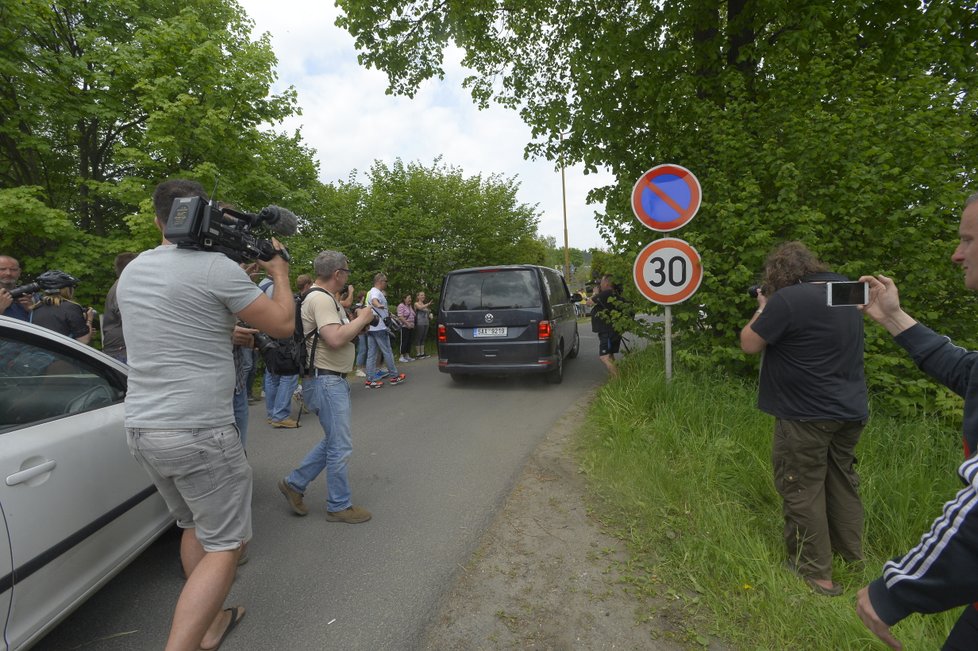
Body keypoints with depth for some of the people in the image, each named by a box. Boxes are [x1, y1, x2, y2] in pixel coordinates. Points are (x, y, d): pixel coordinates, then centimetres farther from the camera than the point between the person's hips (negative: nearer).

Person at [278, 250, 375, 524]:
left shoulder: (326, 298, 15)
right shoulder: (320, 299, -18)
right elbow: (335, 339, -29)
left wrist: (358, 323, 6)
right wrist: (361, 319, -16)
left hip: (334, 380, 11)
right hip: (325, 381, -11)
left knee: (333, 441, 20)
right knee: (340, 446, 1)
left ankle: (294, 483, 30)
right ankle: (339, 507, 15)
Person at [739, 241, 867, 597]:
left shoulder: (788, 300, -19)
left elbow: (749, 344, -13)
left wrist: (762, 310, 2)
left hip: (807, 416, -8)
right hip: (850, 412, 8)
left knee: (802, 491, 5)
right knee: (842, 481, 22)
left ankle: (816, 574, 14)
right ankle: (852, 556, 35)